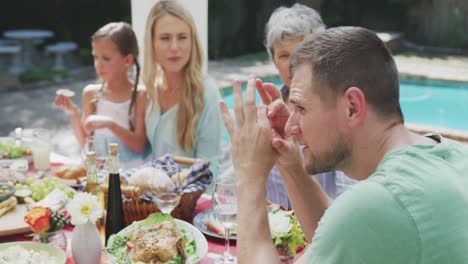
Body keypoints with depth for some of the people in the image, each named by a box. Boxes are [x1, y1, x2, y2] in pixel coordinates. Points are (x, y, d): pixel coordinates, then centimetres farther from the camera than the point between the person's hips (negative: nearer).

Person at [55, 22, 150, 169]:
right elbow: (85, 143, 9)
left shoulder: (139, 95, -6)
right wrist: (73, 114, -5)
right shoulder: (91, 93, 5)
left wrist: (110, 124, -20)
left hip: (132, 170, -3)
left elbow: (139, 145, -9)